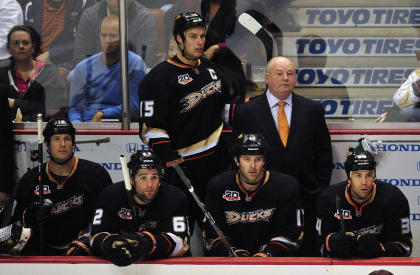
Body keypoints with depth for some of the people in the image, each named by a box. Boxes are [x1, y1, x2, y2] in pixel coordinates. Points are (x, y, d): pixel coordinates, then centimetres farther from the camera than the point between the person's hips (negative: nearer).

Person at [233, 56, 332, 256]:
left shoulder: (312, 110, 8)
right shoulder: (246, 112, 2)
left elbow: (324, 153, 10)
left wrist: (321, 191, 3)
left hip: (306, 199, 1)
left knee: (307, 254, 4)